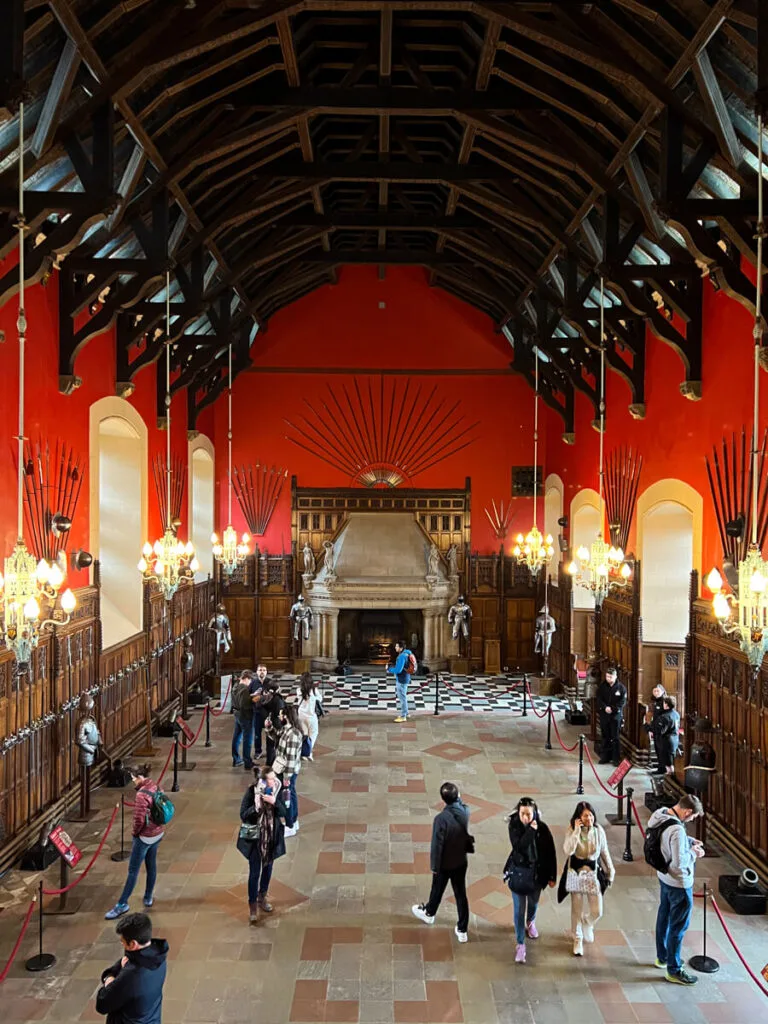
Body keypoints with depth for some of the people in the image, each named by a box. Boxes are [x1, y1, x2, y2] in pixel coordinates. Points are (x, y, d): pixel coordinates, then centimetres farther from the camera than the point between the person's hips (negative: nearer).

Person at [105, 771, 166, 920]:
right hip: (157, 834, 8)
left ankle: (122, 904, 10)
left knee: (133, 871, 2)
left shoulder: (141, 795, -25)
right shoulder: (156, 787, -1)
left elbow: (139, 820, -24)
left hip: (145, 837, -8)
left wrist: (135, 834, -5)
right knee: (151, 866, 19)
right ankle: (148, 898, 32)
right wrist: (158, 827, 14)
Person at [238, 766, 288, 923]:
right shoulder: (251, 792, -19)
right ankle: (253, 906, 16)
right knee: (255, 872, 2)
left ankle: (262, 897, 41)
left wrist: (274, 802, -28)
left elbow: (284, 813, -11)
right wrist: (257, 806, -33)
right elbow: (243, 815, -17)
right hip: (255, 837, -4)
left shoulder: (277, 791, -10)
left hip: (273, 837, 4)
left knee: (268, 867, 20)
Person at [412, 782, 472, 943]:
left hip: (444, 864, -4)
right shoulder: (465, 811, -17)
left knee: (437, 890, 22)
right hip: (461, 861, 4)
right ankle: (462, 930, 28)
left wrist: (434, 865, -10)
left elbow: (437, 845, -22)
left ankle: (429, 913, 49)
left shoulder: (441, 818, -32)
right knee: (461, 894, 17)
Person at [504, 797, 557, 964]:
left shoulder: (542, 828, -15)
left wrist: (552, 876, -3)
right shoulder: (514, 826, -16)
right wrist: (531, 831, -33)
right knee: (519, 909, 0)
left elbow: (550, 853, -7)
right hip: (518, 872, -1)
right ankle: (520, 944, 13)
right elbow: (519, 847, -30)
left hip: (536, 872, 2)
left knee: (533, 903, 23)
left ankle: (530, 923, 55)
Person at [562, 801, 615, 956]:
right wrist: (576, 831, -30)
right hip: (576, 874, -1)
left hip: (593, 874, 2)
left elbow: (605, 852, 4)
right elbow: (567, 851, -28)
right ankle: (577, 940, 28)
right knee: (577, 910, 8)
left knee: (596, 911, 4)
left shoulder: (599, 830, -8)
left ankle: (587, 926, 38)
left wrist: (610, 872, 7)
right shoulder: (572, 832, -13)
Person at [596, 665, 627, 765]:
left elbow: (622, 702, -7)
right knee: (605, 737, 10)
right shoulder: (602, 686, 2)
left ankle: (616, 759, 7)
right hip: (604, 715, 3)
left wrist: (612, 709, -17)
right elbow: (598, 699, -1)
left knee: (616, 737, 1)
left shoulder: (621, 687, -5)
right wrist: (605, 707, -18)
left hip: (616, 715, -3)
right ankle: (605, 757, 18)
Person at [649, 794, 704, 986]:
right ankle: (674, 970, 22)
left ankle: (662, 957, 42)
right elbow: (679, 863, -31)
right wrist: (693, 853, -14)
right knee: (678, 926, 8)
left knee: (664, 917, 24)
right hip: (679, 883, -9)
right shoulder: (677, 830, -34)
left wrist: (690, 841, 2)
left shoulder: (661, 815, -6)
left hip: (664, 877, 9)